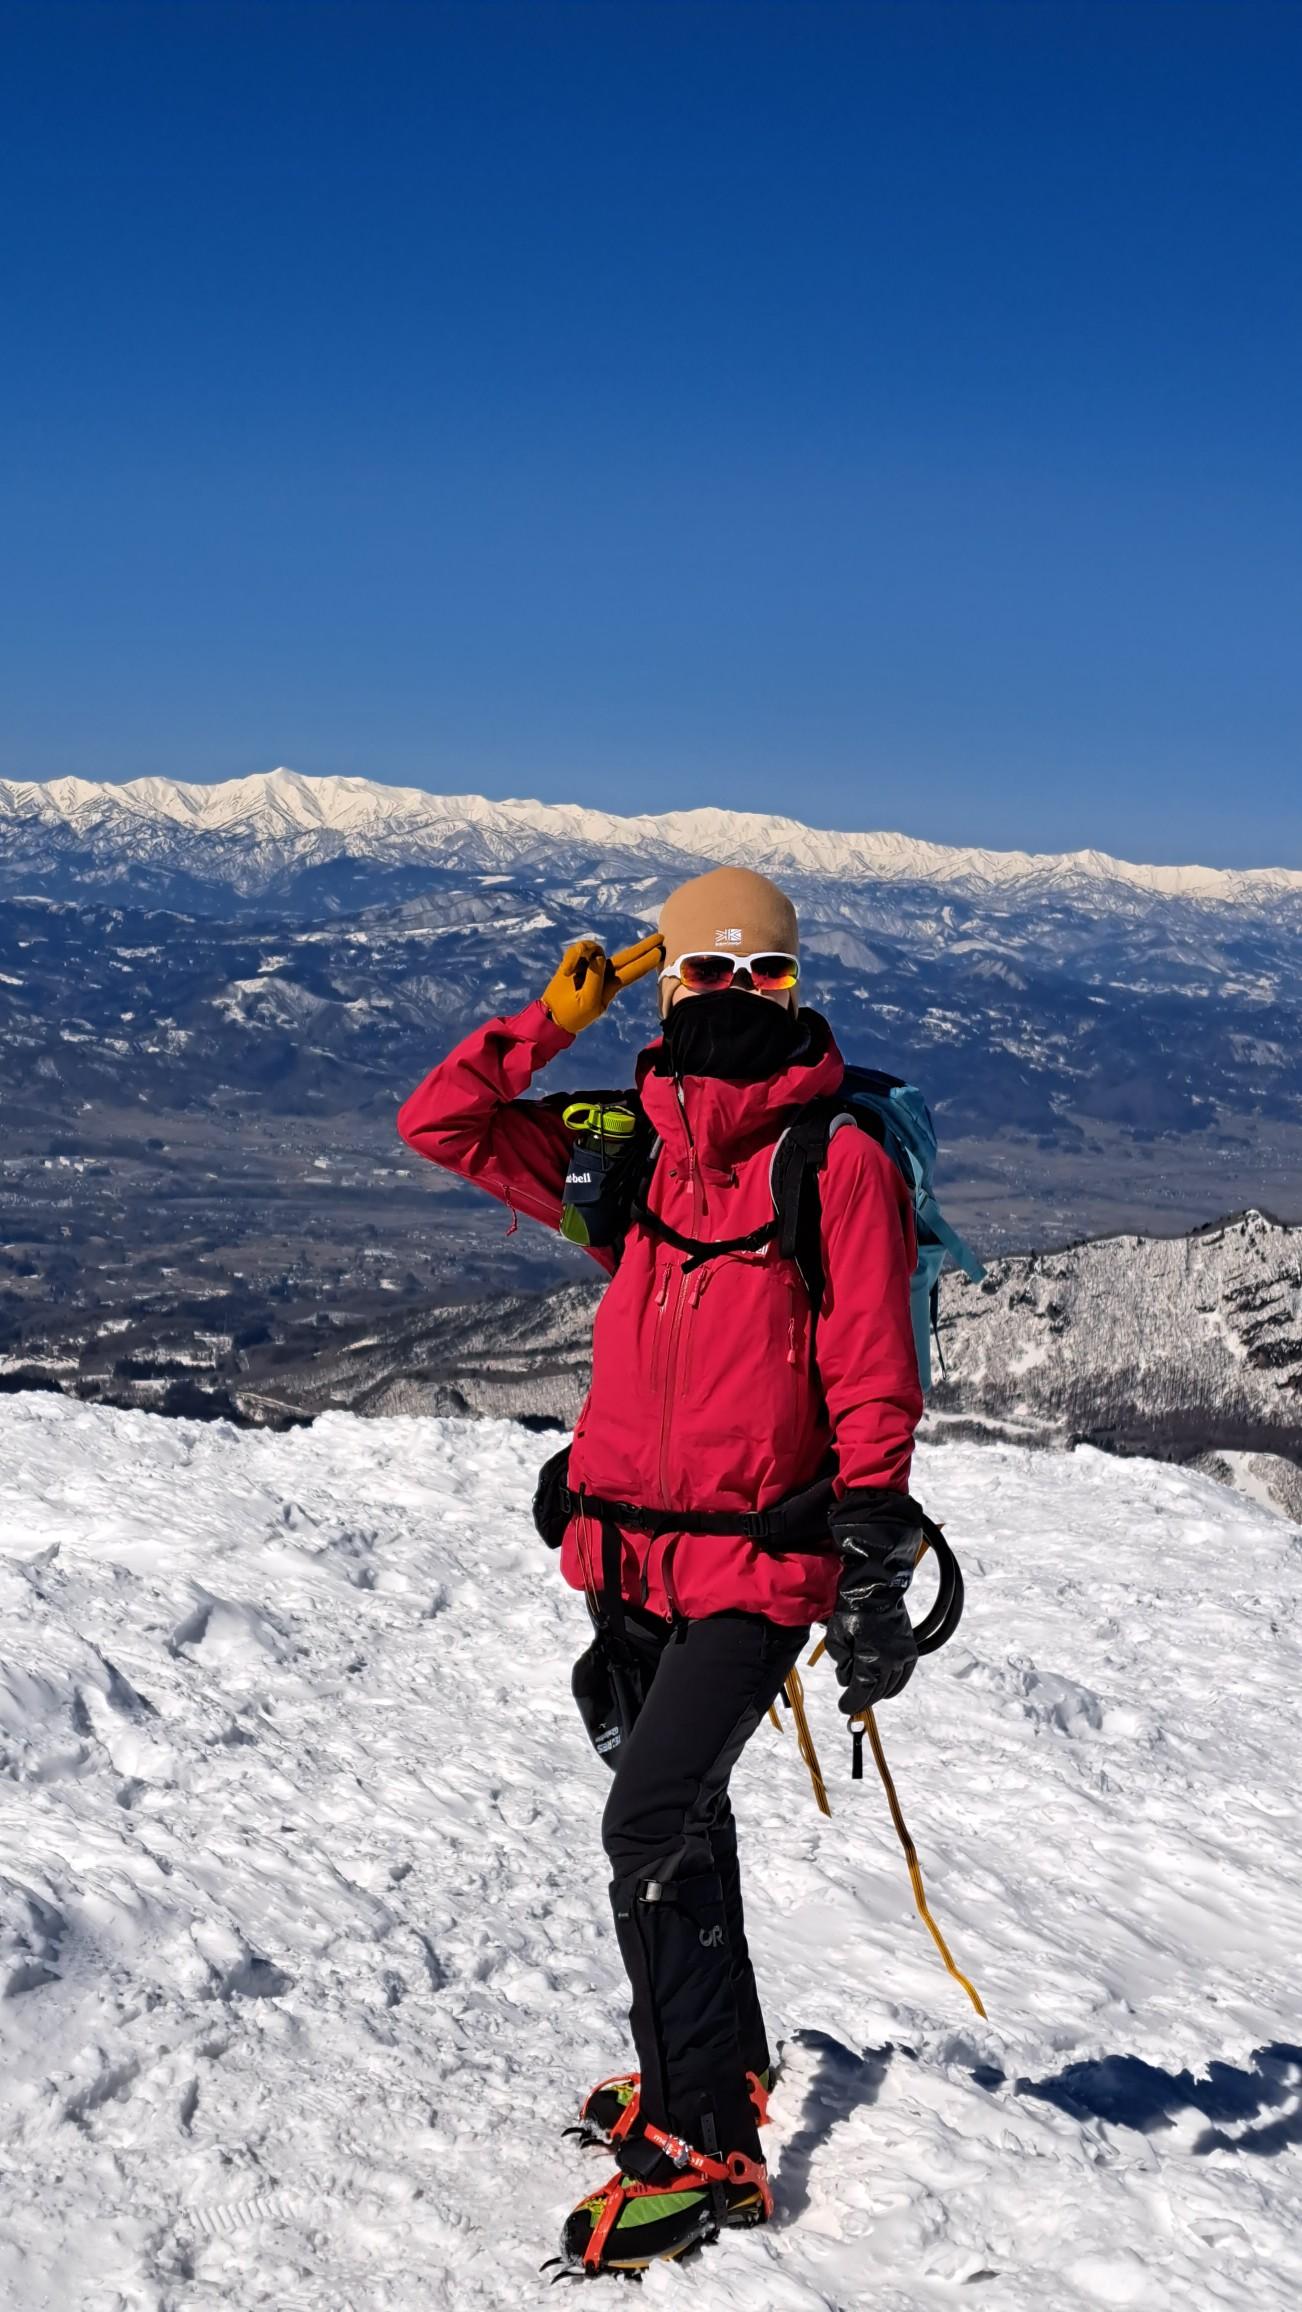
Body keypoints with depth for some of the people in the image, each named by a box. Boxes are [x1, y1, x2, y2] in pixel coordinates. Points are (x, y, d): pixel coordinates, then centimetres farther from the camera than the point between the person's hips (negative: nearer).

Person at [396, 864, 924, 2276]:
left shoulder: (839, 1160, -8)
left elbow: (874, 1386, -10)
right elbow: (439, 1123, 11)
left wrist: (872, 1575, -12)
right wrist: (550, 1020, 2)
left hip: (759, 1567, -6)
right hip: (635, 1560, 6)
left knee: (651, 1828, -13)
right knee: (681, 1817, 20)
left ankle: (707, 2147, 1)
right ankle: (720, 2064, 41)